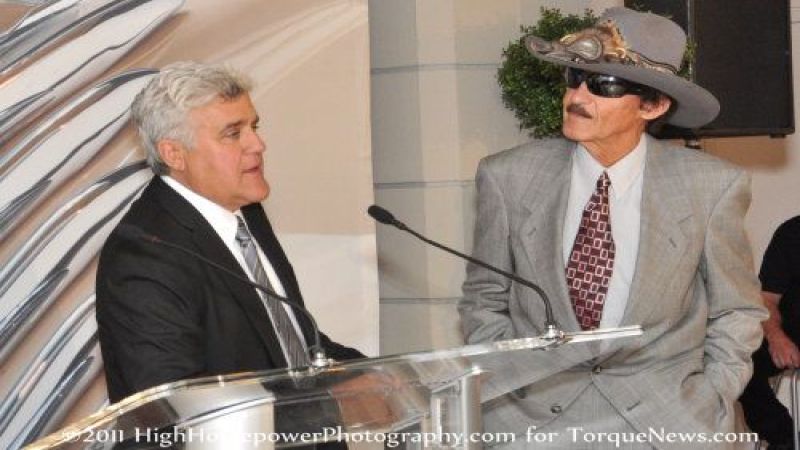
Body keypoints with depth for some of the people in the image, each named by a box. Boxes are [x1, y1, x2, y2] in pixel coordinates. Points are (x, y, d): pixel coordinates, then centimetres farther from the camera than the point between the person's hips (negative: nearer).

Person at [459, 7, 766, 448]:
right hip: (536, 407, 1)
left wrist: (707, 408, -2)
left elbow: (736, 313, 7)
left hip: (664, 413, -1)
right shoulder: (508, 177, -2)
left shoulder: (712, 186, -5)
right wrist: (511, 390, -2)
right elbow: (483, 301, 9)